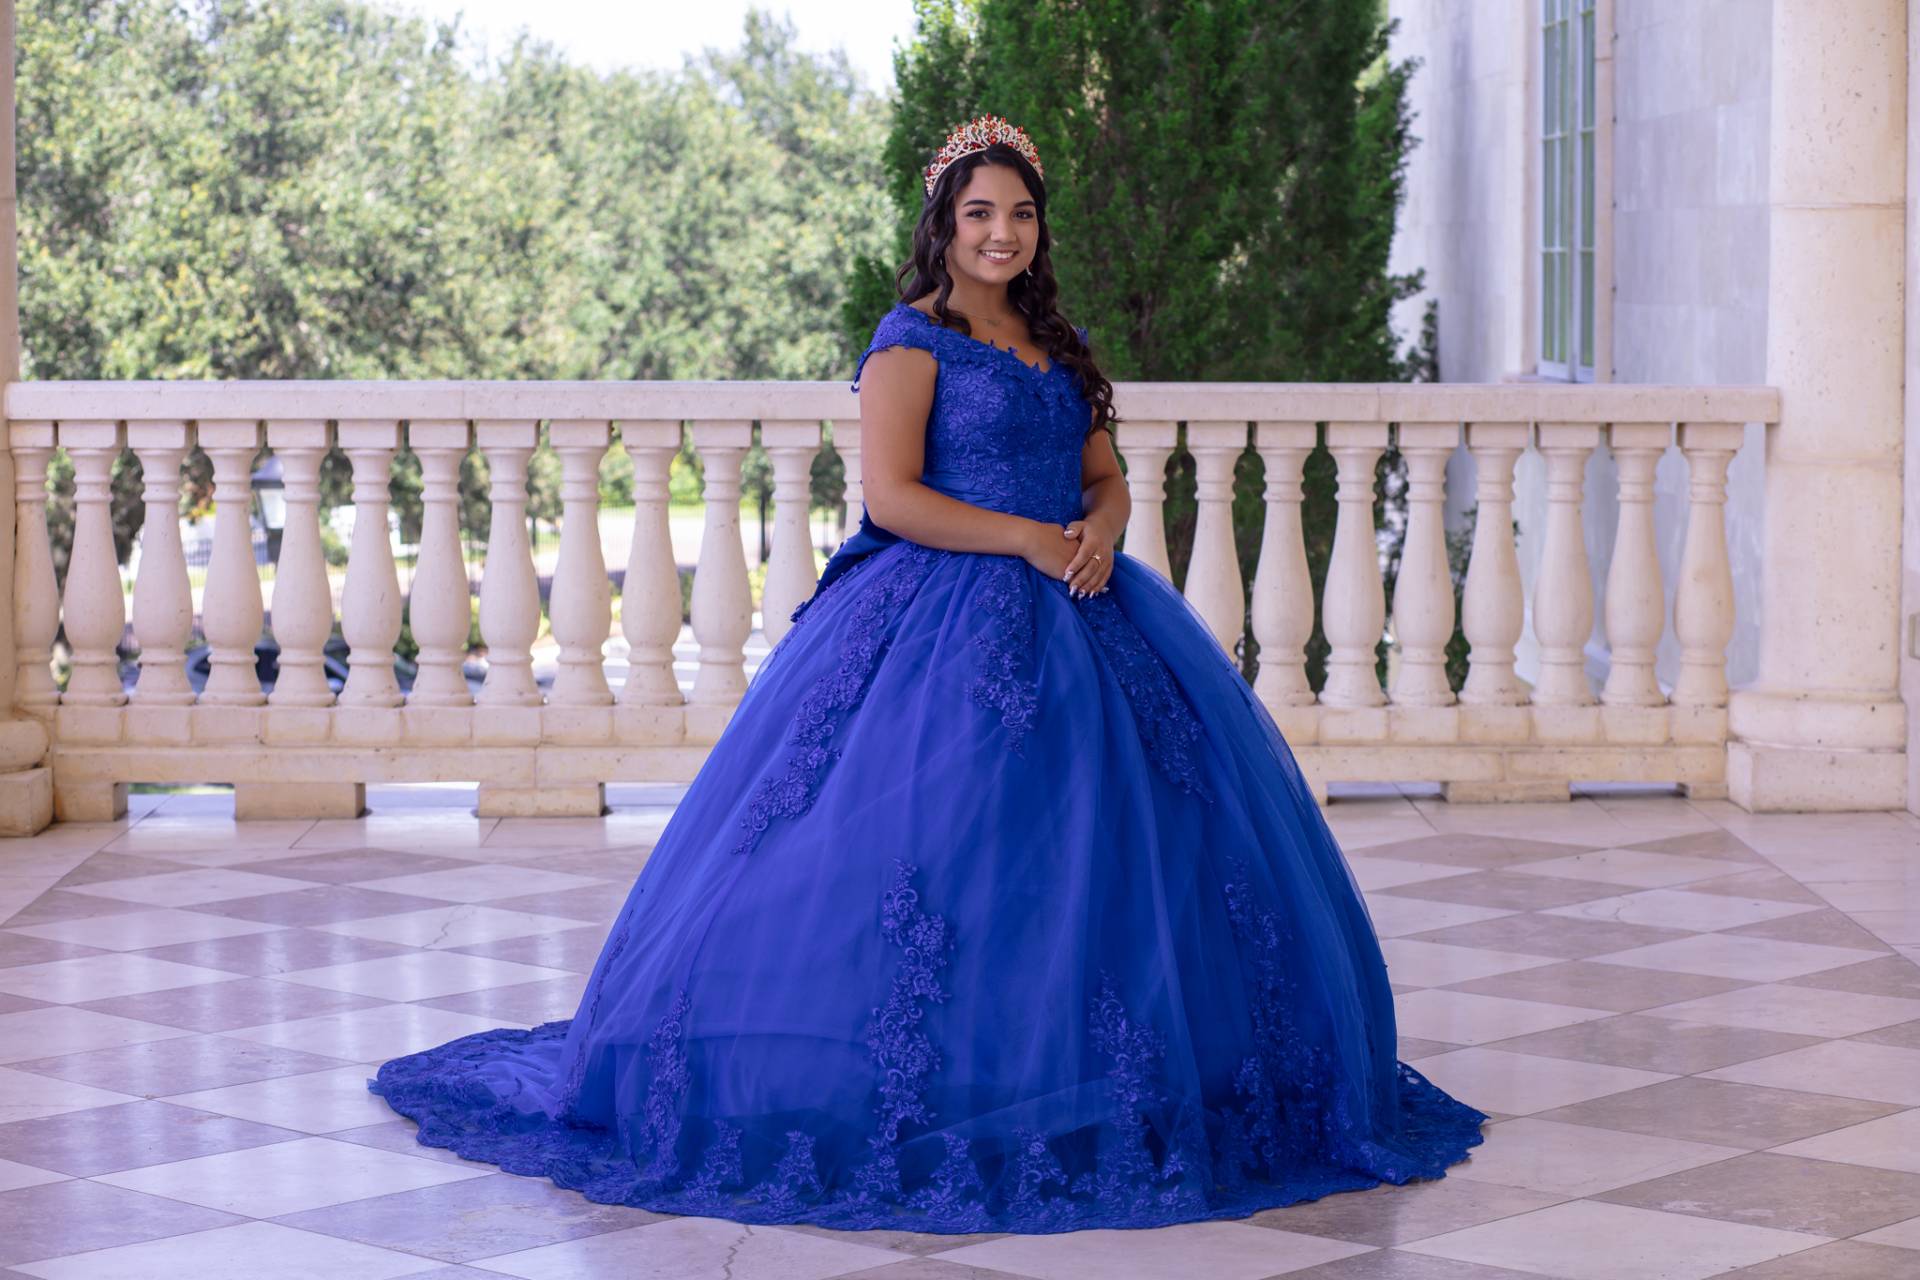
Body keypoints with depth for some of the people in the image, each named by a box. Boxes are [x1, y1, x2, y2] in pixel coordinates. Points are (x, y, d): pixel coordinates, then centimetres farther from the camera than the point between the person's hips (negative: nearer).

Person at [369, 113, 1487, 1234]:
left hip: (1072, 615, 7)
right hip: (943, 618, -7)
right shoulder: (913, 342, -3)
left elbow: (1108, 478, 18)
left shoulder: (1060, 346, 18)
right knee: (931, 845, -14)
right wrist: (1029, 540, -15)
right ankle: (920, 1090, -6)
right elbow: (893, 496, -13)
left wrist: (1099, 535, -5)